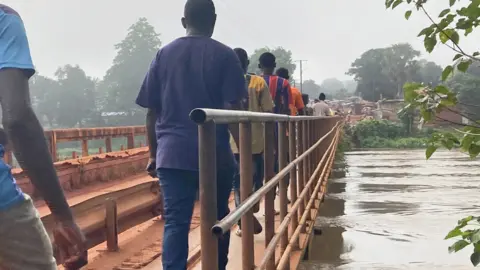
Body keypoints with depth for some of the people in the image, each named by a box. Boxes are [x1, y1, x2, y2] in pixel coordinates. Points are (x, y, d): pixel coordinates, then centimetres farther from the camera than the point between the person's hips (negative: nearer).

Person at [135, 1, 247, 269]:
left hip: (172, 154, 2)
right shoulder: (225, 55, -1)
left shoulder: (163, 55, 9)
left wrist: (153, 153, 17)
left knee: (175, 223, 1)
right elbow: (232, 110, -9)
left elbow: (152, 112, 9)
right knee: (217, 221, 16)